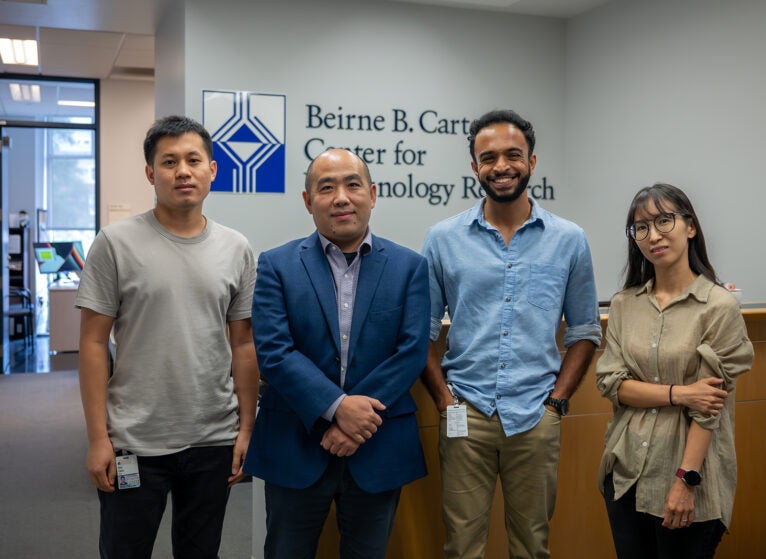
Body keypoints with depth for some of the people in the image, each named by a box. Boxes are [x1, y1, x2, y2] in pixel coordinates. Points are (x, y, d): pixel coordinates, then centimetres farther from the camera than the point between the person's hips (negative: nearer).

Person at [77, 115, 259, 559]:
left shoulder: (236, 249, 3)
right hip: (133, 442, -2)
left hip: (215, 442, 3)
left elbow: (243, 345, 6)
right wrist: (98, 437, -8)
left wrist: (247, 428, 3)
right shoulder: (116, 243, -6)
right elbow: (94, 343, -5)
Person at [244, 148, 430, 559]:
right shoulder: (277, 265, -1)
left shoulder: (410, 266, 2)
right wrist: (338, 407, -19)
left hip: (378, 450, 1)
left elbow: (412, 352, -6)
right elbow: (273, 351, -10)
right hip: (295, 447, -1)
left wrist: (359, 419, -14)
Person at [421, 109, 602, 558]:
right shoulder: (443, 239, 1)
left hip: (537, 418, 1)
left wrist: (557, 400, 0)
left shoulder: (569, 240, 3)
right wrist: (444, 400, -3)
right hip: (466, 415, 0)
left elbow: (585, 332, 9)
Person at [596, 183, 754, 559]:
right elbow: (610, 383, -3)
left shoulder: (719, 306, -10)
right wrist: (679, 393, -16)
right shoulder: (624, 304, 3)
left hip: (687, 472, -4)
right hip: (626, 471, 4)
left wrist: (686, 481, -14)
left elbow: (708, 407, -12)